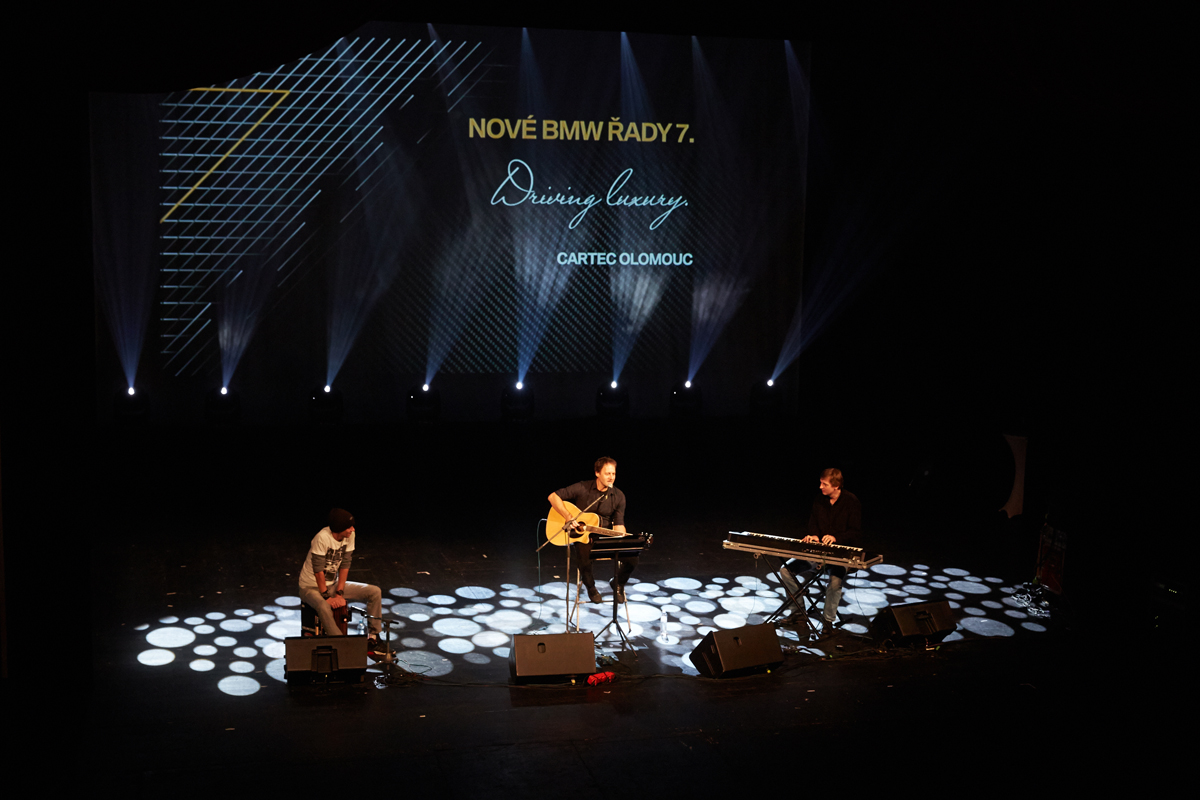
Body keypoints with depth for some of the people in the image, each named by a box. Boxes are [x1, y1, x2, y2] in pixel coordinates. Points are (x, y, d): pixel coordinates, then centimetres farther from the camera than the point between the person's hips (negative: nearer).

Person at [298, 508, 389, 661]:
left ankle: (372, 640, -1)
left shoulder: (349, 536, -9)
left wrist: (339, 593, -11)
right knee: (324, 607, -41)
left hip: (333, 584, 7)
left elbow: (345, 565, -5)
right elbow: (318, 570, -25)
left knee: (375, 592, -5)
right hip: (311, 587, -7)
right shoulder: (323, 537, -28)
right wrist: (326, 597, -22)